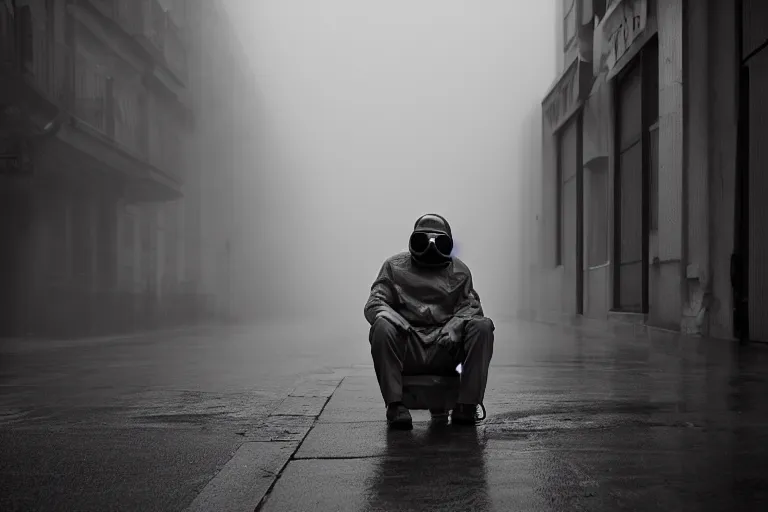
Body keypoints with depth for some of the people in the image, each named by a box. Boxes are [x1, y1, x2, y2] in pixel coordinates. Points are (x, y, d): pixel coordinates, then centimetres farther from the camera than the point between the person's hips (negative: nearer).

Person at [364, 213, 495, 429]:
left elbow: (470, 305, 7)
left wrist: (455, 326, -17)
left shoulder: (460, 271, 18)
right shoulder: (395, 266, 13)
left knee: (483, 326, -23)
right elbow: (374, 303, 3)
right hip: (407, 349, -2)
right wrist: (398, 322, -20)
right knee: (382, 327, -32)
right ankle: (394, 405, -29)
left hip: (444, 347, 2)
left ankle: (466, 405, -23)